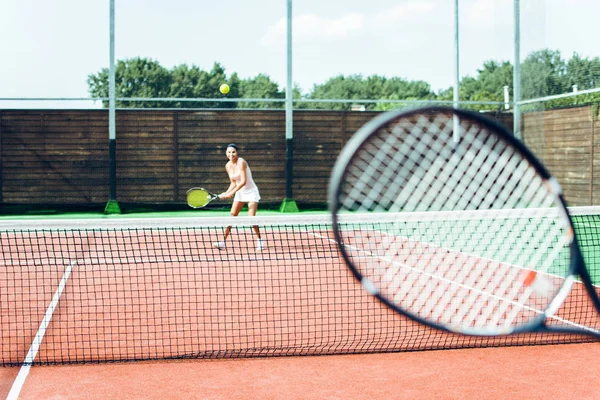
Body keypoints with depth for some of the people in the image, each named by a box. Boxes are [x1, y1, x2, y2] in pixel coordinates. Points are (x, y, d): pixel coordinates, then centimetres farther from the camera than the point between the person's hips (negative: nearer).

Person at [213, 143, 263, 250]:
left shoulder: (241, 162, -20)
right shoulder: (228, 166, 1)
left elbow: (243, 181, -26)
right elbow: (233, 183, 8)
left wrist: (231, 193, -28)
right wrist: (226, 193, -8)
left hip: (251, 192, -6)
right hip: (240, 192, 6)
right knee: (232, 216, -2)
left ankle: (259, 240, 4)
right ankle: (223, 241, -1)